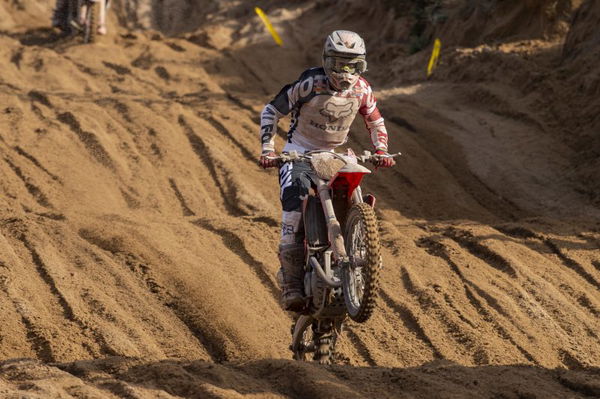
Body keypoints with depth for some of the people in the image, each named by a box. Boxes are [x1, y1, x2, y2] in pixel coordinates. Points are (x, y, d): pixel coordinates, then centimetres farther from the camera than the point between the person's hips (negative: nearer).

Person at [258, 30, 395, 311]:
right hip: (299, 152, -5)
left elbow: (375, 121, 12)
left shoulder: (361, 89, -6)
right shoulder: (310, 84, -19)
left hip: (335, 155, 5)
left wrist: (381, 151, -4)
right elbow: (271, 110, -10)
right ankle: (291, 281, -28)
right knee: (294, 207, -25)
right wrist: (267, 149, -18)